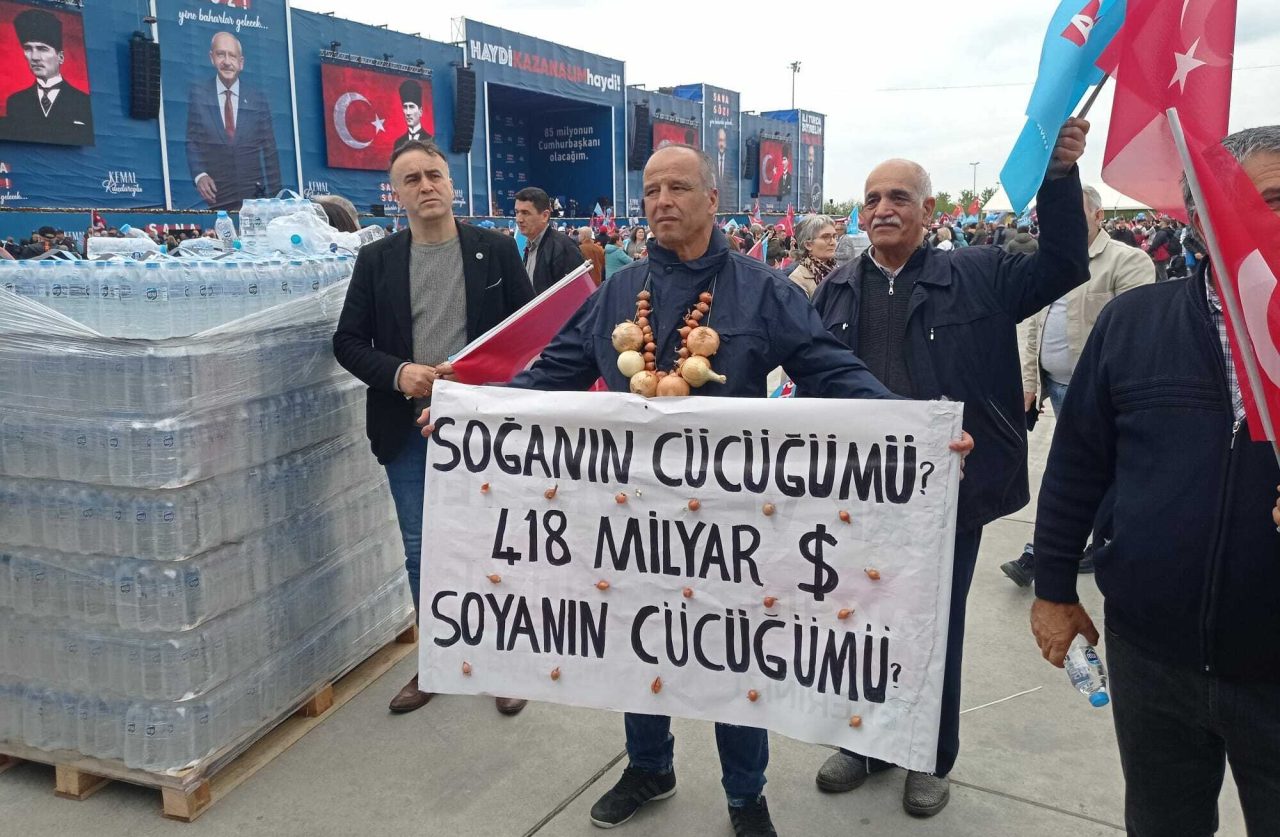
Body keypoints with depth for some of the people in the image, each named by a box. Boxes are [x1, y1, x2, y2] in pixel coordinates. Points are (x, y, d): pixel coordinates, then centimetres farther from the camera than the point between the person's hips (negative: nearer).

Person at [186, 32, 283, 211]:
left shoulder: (257, 98, 6)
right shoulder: (197, 93, 6)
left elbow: (269, 150, 5)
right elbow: (193, 141, 4)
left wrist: (274, 197, 0)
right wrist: (199, 175, -14)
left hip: (254, 194, 1)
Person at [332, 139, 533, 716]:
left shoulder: (497, 250, 1)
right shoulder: (376, 260, 4)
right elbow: (348, 341, 4)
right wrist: (398, 373, -14)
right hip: (408, 429, 2)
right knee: (421, 551, 11)